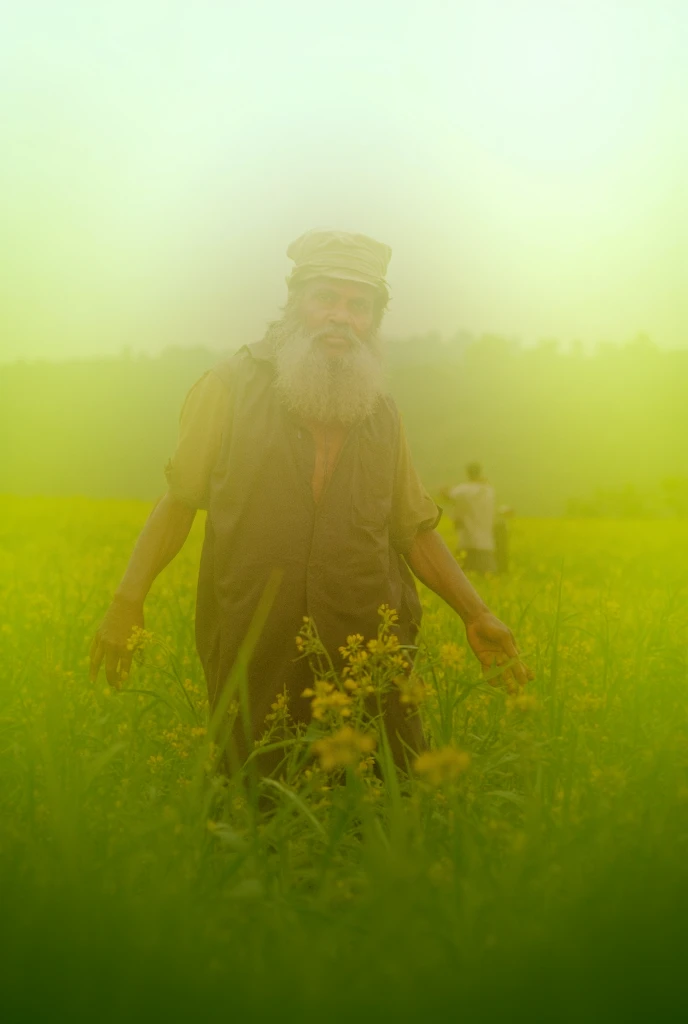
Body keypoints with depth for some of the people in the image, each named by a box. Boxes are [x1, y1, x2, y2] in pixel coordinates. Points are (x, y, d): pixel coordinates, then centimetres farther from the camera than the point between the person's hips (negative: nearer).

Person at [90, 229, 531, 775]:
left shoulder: (382, 413, 9)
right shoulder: (229, 387, -1)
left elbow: (416, 530, 15)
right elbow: (179, 501, 2)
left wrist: (476, 614, 5)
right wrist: (128, 600, -9)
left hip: (369, 667, 3)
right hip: (256, 668, -2)